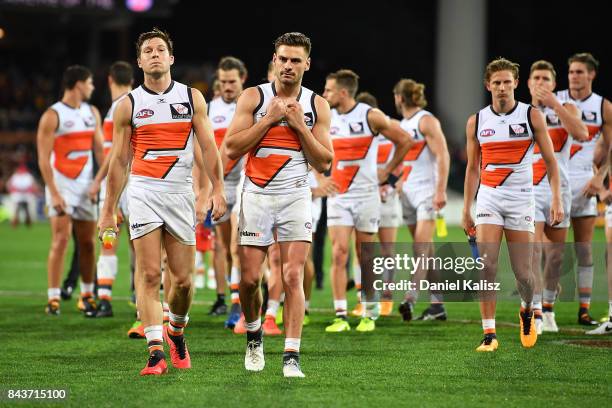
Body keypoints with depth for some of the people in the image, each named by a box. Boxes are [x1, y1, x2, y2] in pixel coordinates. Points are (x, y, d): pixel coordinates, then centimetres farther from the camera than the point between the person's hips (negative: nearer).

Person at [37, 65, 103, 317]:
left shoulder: (92, 113, 11)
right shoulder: (52, 116, -8)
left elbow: (100, 149, 13)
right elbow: (44, 158, -11)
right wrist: (53, 193, -17)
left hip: (86, 185, 6)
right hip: (61, 185, -5)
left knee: (87, 242, 8)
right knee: (61, 239, -12)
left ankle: (87, 294, 19)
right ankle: (53, 298, -9)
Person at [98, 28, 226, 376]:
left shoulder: (192, 98, 7)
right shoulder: (128, 105, 6)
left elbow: (208, 147, 5)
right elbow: (119, 160, 9)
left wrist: (218, 189, -7)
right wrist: (109, 210, 8)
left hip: (181, 191, 1)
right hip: (144, 191, -1)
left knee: (183, 279, 2)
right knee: (149, 275, -11)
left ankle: (176, 332, 29)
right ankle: (156, 352, -13)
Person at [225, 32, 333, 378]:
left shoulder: (317, 106, 4)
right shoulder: (254, 97, 1)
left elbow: (324, 163, 2)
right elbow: (232, 148, -6)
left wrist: (300, 125, -8)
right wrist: (269, 119, -12)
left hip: (296, 197, 0)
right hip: (257, 194, 0)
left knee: (293, 277, -10)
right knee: (250, 278, 1)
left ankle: (292, 357, -10)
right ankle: (254, 336, 29)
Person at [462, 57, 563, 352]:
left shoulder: (531, 116, -1)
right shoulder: (476, 122, 5)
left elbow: (550, 160, 2)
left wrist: (556, 199, -8)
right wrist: (466, 210, 11)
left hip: (521, 199, -1)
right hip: (489, 198, 1)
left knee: (522, 272, 0)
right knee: (486, 265, -14)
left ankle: (527, 311, 33)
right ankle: (489, 334, -11)